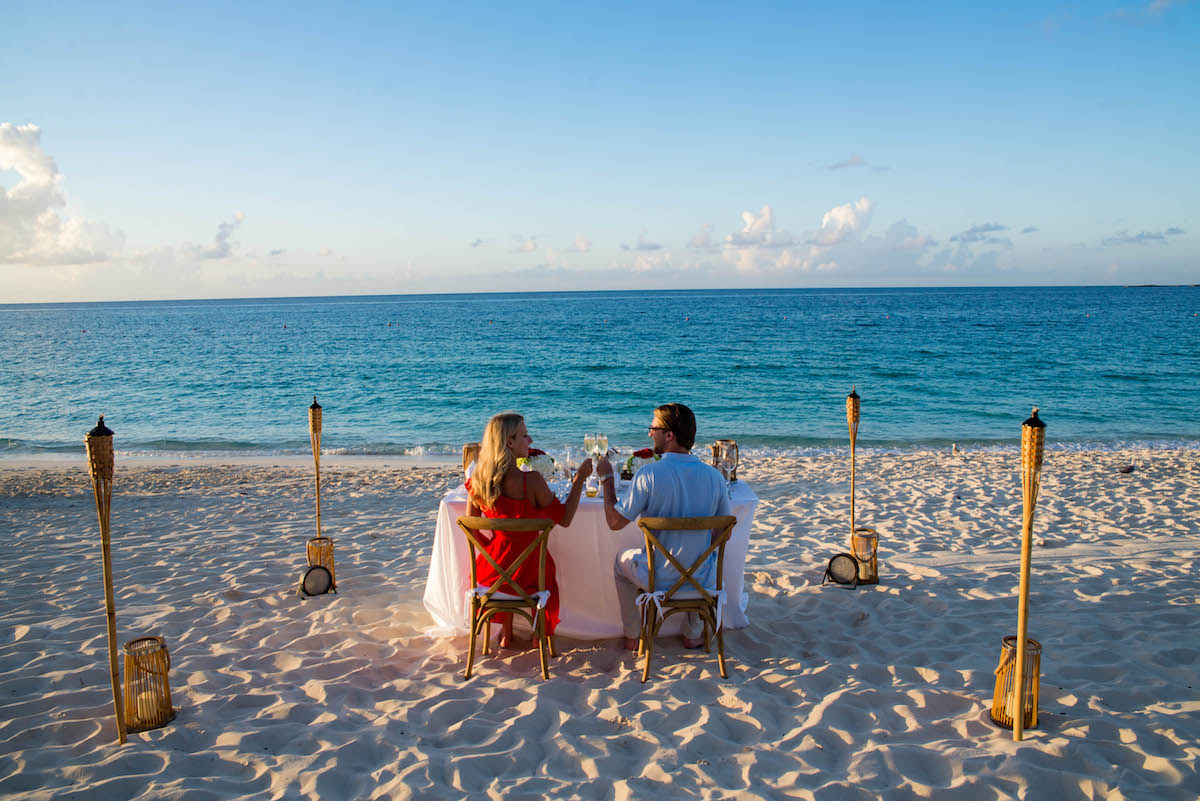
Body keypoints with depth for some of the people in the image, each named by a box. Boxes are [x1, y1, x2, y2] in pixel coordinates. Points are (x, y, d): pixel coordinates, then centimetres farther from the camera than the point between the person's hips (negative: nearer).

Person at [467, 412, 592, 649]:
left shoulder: (478, 480, -8)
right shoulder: (531, 481, -23)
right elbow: (564, 519, -12)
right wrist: (579, 480, -6)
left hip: (493, 568, 4)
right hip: (527, 570, -3)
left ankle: (506, 634, 45)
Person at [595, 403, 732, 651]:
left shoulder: (649, 474, -21)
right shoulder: (714, 476, -10)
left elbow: (615, 522, -12)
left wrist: (606, 478, -1)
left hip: (658, 579, -2)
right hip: (703, 579, 3)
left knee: (622, 561, 31)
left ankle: (634, 637, 38)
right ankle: (693, 635, 42)